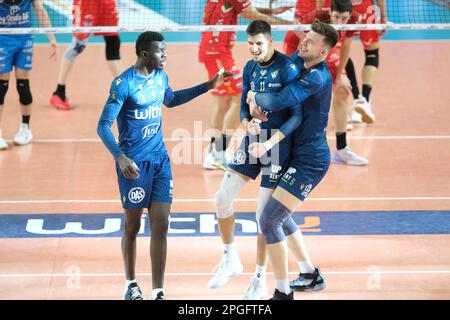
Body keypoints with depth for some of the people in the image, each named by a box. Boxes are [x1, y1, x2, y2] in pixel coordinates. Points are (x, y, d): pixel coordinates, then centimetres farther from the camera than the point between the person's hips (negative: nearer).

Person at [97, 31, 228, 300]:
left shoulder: (161, 77, 6)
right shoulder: (123, 83, -15)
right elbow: (103, 126, -16)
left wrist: (209, 86, 27)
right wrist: (120, 157, -31)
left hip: (160, 159, 5)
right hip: (134, 163, -5)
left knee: (161, 227, -2)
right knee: (133, 227, 9)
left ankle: (158, 292, 0)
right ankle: (131, 284, 28)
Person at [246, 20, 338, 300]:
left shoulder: (317, 77, -23)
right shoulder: (300, 61, 6)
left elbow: (280, 101, -34)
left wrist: (256, 97, -13)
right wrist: (256, 104, -9)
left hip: (310, 161, -10)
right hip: (300, 154, 10)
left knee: (269, 219, -15)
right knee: (280, 216, 24)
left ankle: (283, 293, -7)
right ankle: (311, 275, 38)